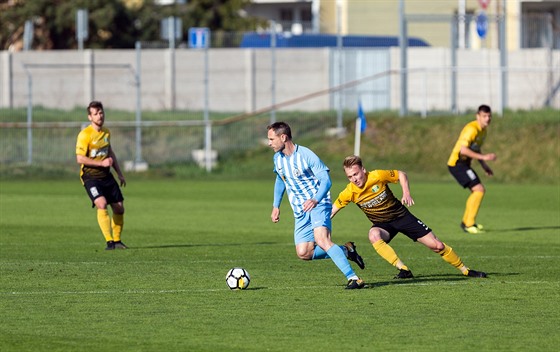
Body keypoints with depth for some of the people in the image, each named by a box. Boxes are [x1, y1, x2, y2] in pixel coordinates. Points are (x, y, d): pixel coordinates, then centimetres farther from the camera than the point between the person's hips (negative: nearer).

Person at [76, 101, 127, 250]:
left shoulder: (106, 132, 9)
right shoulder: (85, 135, -14)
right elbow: (80, 159, -19)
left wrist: (119, 173, 22)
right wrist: (102, 163, -21)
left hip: (106, 175, 7)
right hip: (90, 176, -7)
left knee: (119, 208, 4)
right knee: (101, 204, -26)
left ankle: (117, 240, 22)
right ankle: (109, 242, -24)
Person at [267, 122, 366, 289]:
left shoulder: (306, 155, -16)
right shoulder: (277, 158, 6)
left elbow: (326, 180, -18)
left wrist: (315, 200, -34)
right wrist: (276, 206, 21)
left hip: (318, 205, -7)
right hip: (300, 211, 7)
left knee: (321, 239, -30)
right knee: (303, 253, -6)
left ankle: (353, 278, -30)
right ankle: (345, 251, 12)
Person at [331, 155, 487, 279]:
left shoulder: (377, 176, -22)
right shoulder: (349, 193, -18)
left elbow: (401, 175, -5)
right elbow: (332, 209, -4)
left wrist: (406, 193, -19)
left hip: (402, 216, 0)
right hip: (382, 224, 1)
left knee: (437, 246, -3)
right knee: (373, 235, -37)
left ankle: (465, 270, 18)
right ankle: (403, 270, -33)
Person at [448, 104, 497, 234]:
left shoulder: (483, 130, 11)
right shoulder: (472, 129, -21)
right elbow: (463, 150, -29)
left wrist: (484, 165, 15)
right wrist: (484, 157, -29)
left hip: (464, 163, 10)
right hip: (457, 163, -10)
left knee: (478, 191, 18)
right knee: (479, 189, -17)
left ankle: (466, 222, 30)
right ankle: (469, 224, -14)